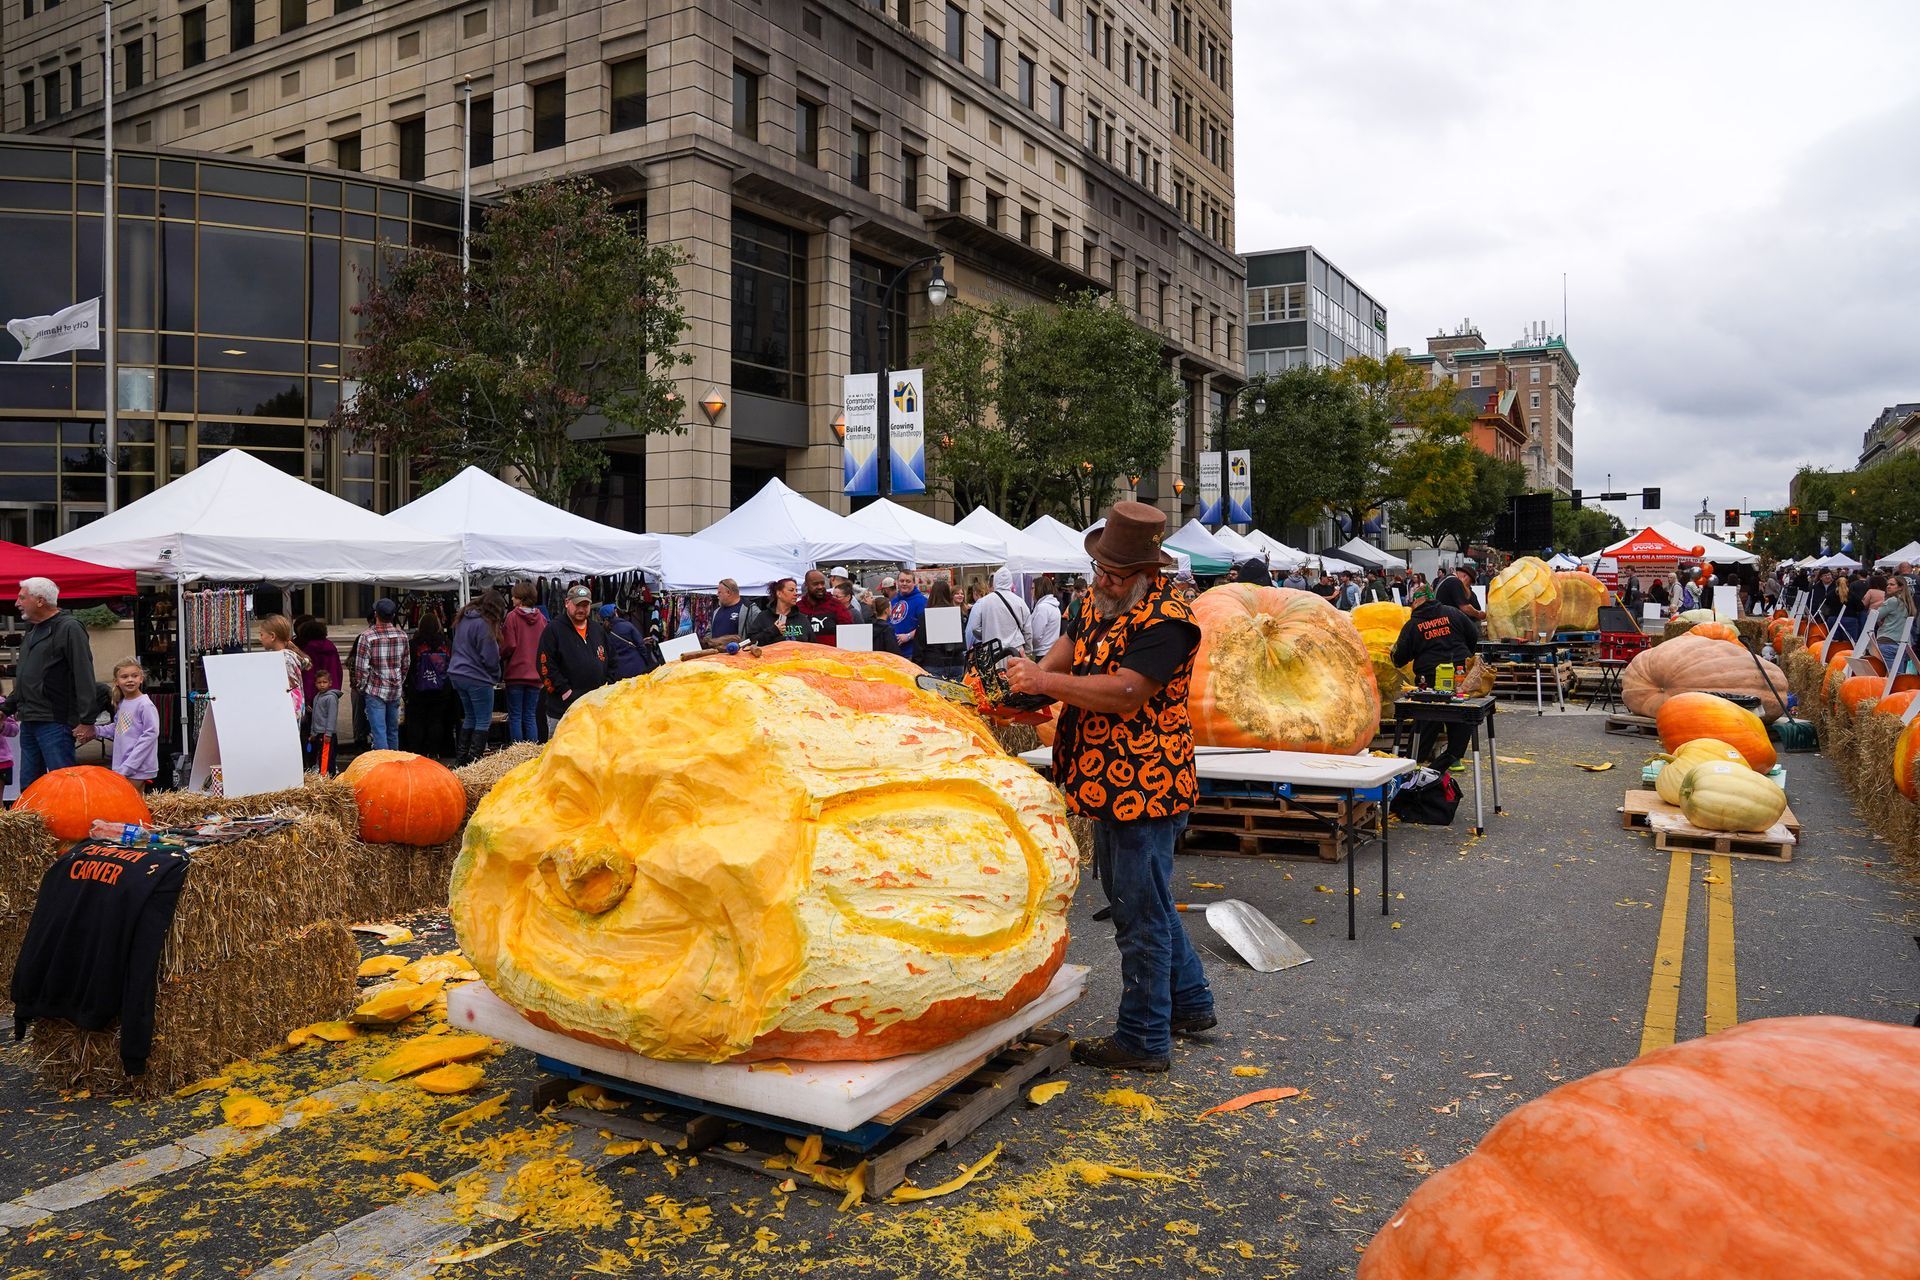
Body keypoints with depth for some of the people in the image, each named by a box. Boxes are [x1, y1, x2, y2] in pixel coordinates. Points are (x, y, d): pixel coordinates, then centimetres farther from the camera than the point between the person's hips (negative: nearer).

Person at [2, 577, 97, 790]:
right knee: (28, 786, 11)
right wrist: (7, 707, 24)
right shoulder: (33, 629, 20)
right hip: (28, 722, 9)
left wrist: (85, 720, -21)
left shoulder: (70, 628, -8)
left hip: (55, 723, -9)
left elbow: (84, 677, -16)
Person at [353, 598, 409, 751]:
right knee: (393, 730, 14)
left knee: (379, 731, -3)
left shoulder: (367, 636, -13)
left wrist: (362, 686, 3)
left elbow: (361, 667, -12)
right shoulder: (402, 635, 1)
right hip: (396, 690, 5)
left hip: (375, 690, -5)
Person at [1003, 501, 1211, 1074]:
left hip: (1144, 786, -10)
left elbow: (1124, 691, -26)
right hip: (1108, 784, 10)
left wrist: (1044, 681, -23)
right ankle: (1189, 1002, 38)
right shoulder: (1098, 600, 11)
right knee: (1135, 898, 22)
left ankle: (1144, 1037, 13)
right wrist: (1028, 678, -13)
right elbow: (1067, 648, 7)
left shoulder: (1166, 620, -19)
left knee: (1141, 911, 0)